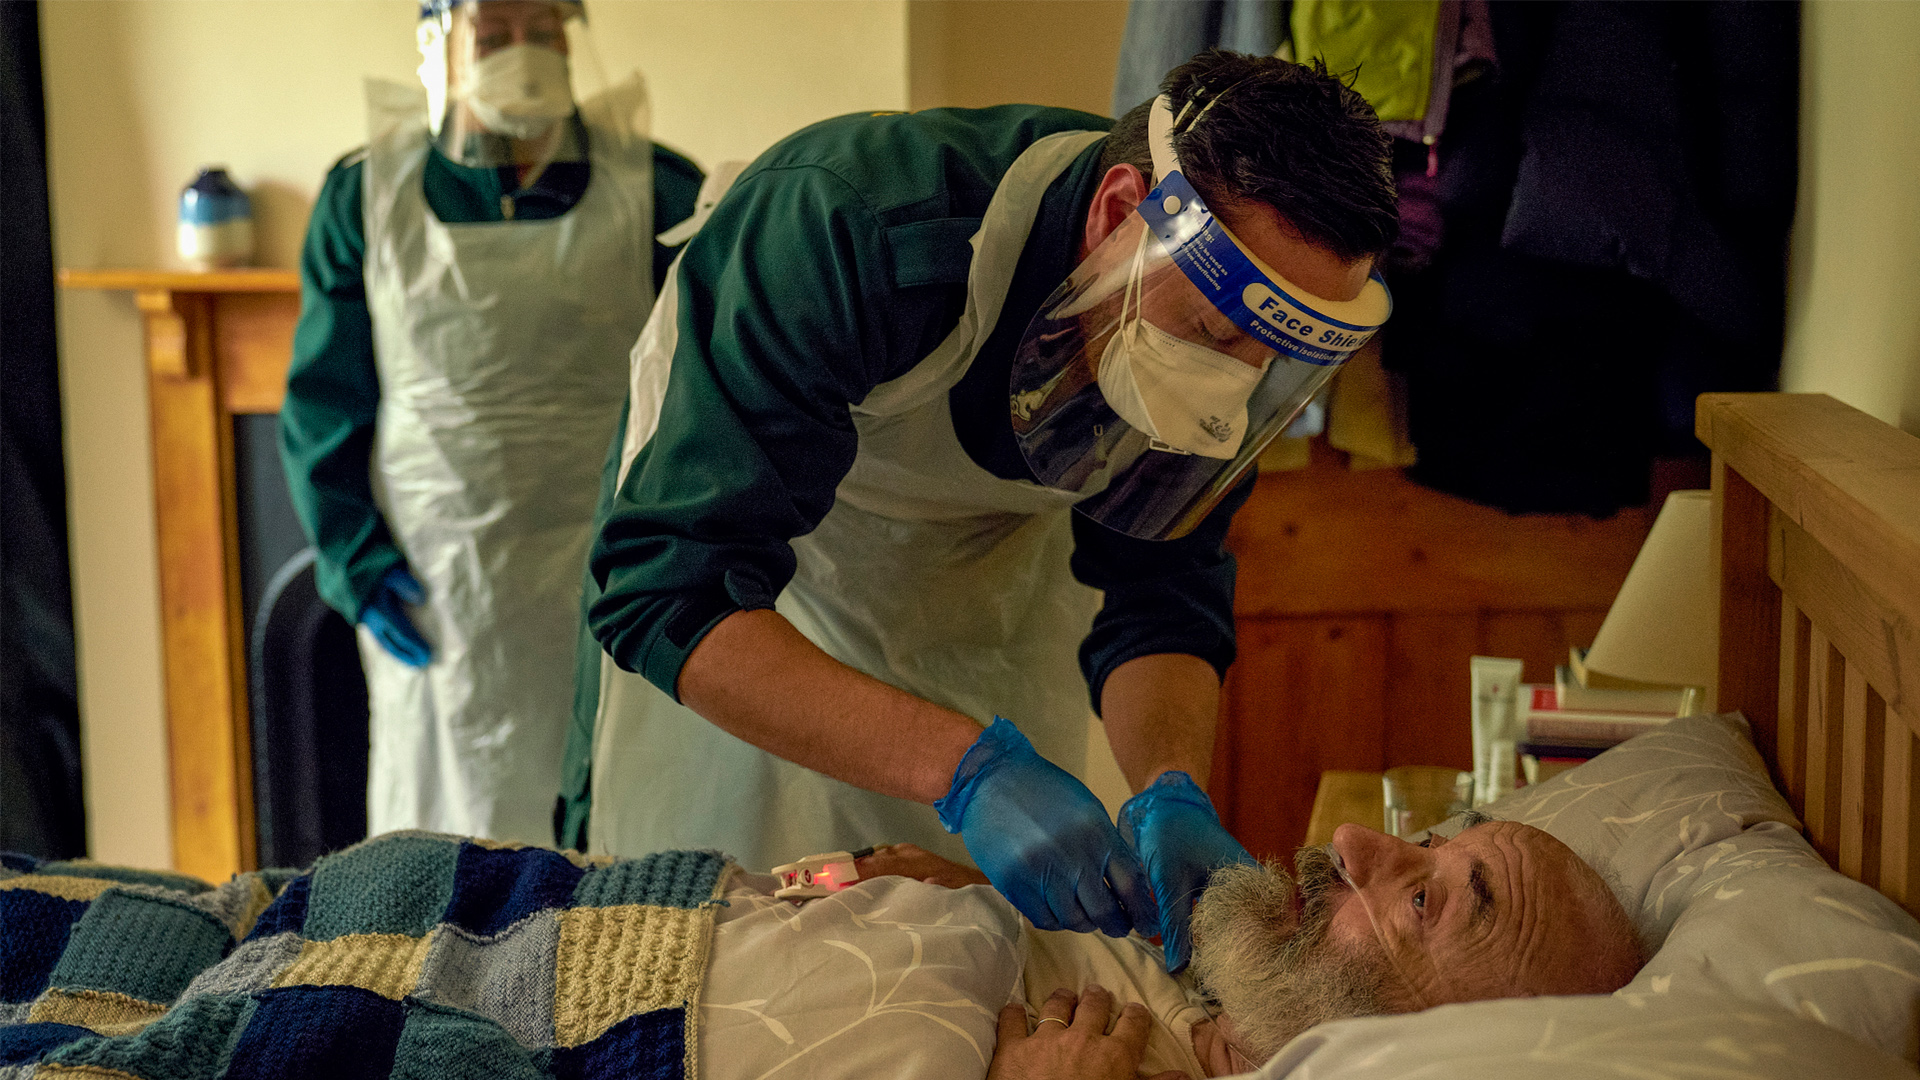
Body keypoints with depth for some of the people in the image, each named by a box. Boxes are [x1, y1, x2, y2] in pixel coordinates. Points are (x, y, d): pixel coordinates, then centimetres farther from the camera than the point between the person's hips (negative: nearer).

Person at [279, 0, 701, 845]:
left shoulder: (653, 191, 1)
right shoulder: (366, 195, 4)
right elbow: (323, 403, 7)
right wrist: (352, 559, -2)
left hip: (603, 582, -1)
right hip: (430, 586, 1)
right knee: (443, 832, 8)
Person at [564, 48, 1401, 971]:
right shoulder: (849, 229, -44)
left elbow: (1160, 599, -17)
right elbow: (666, 591, -47)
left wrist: (1172, 791, -39)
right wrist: (966, 767, -56)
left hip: (1002, 541, 4)